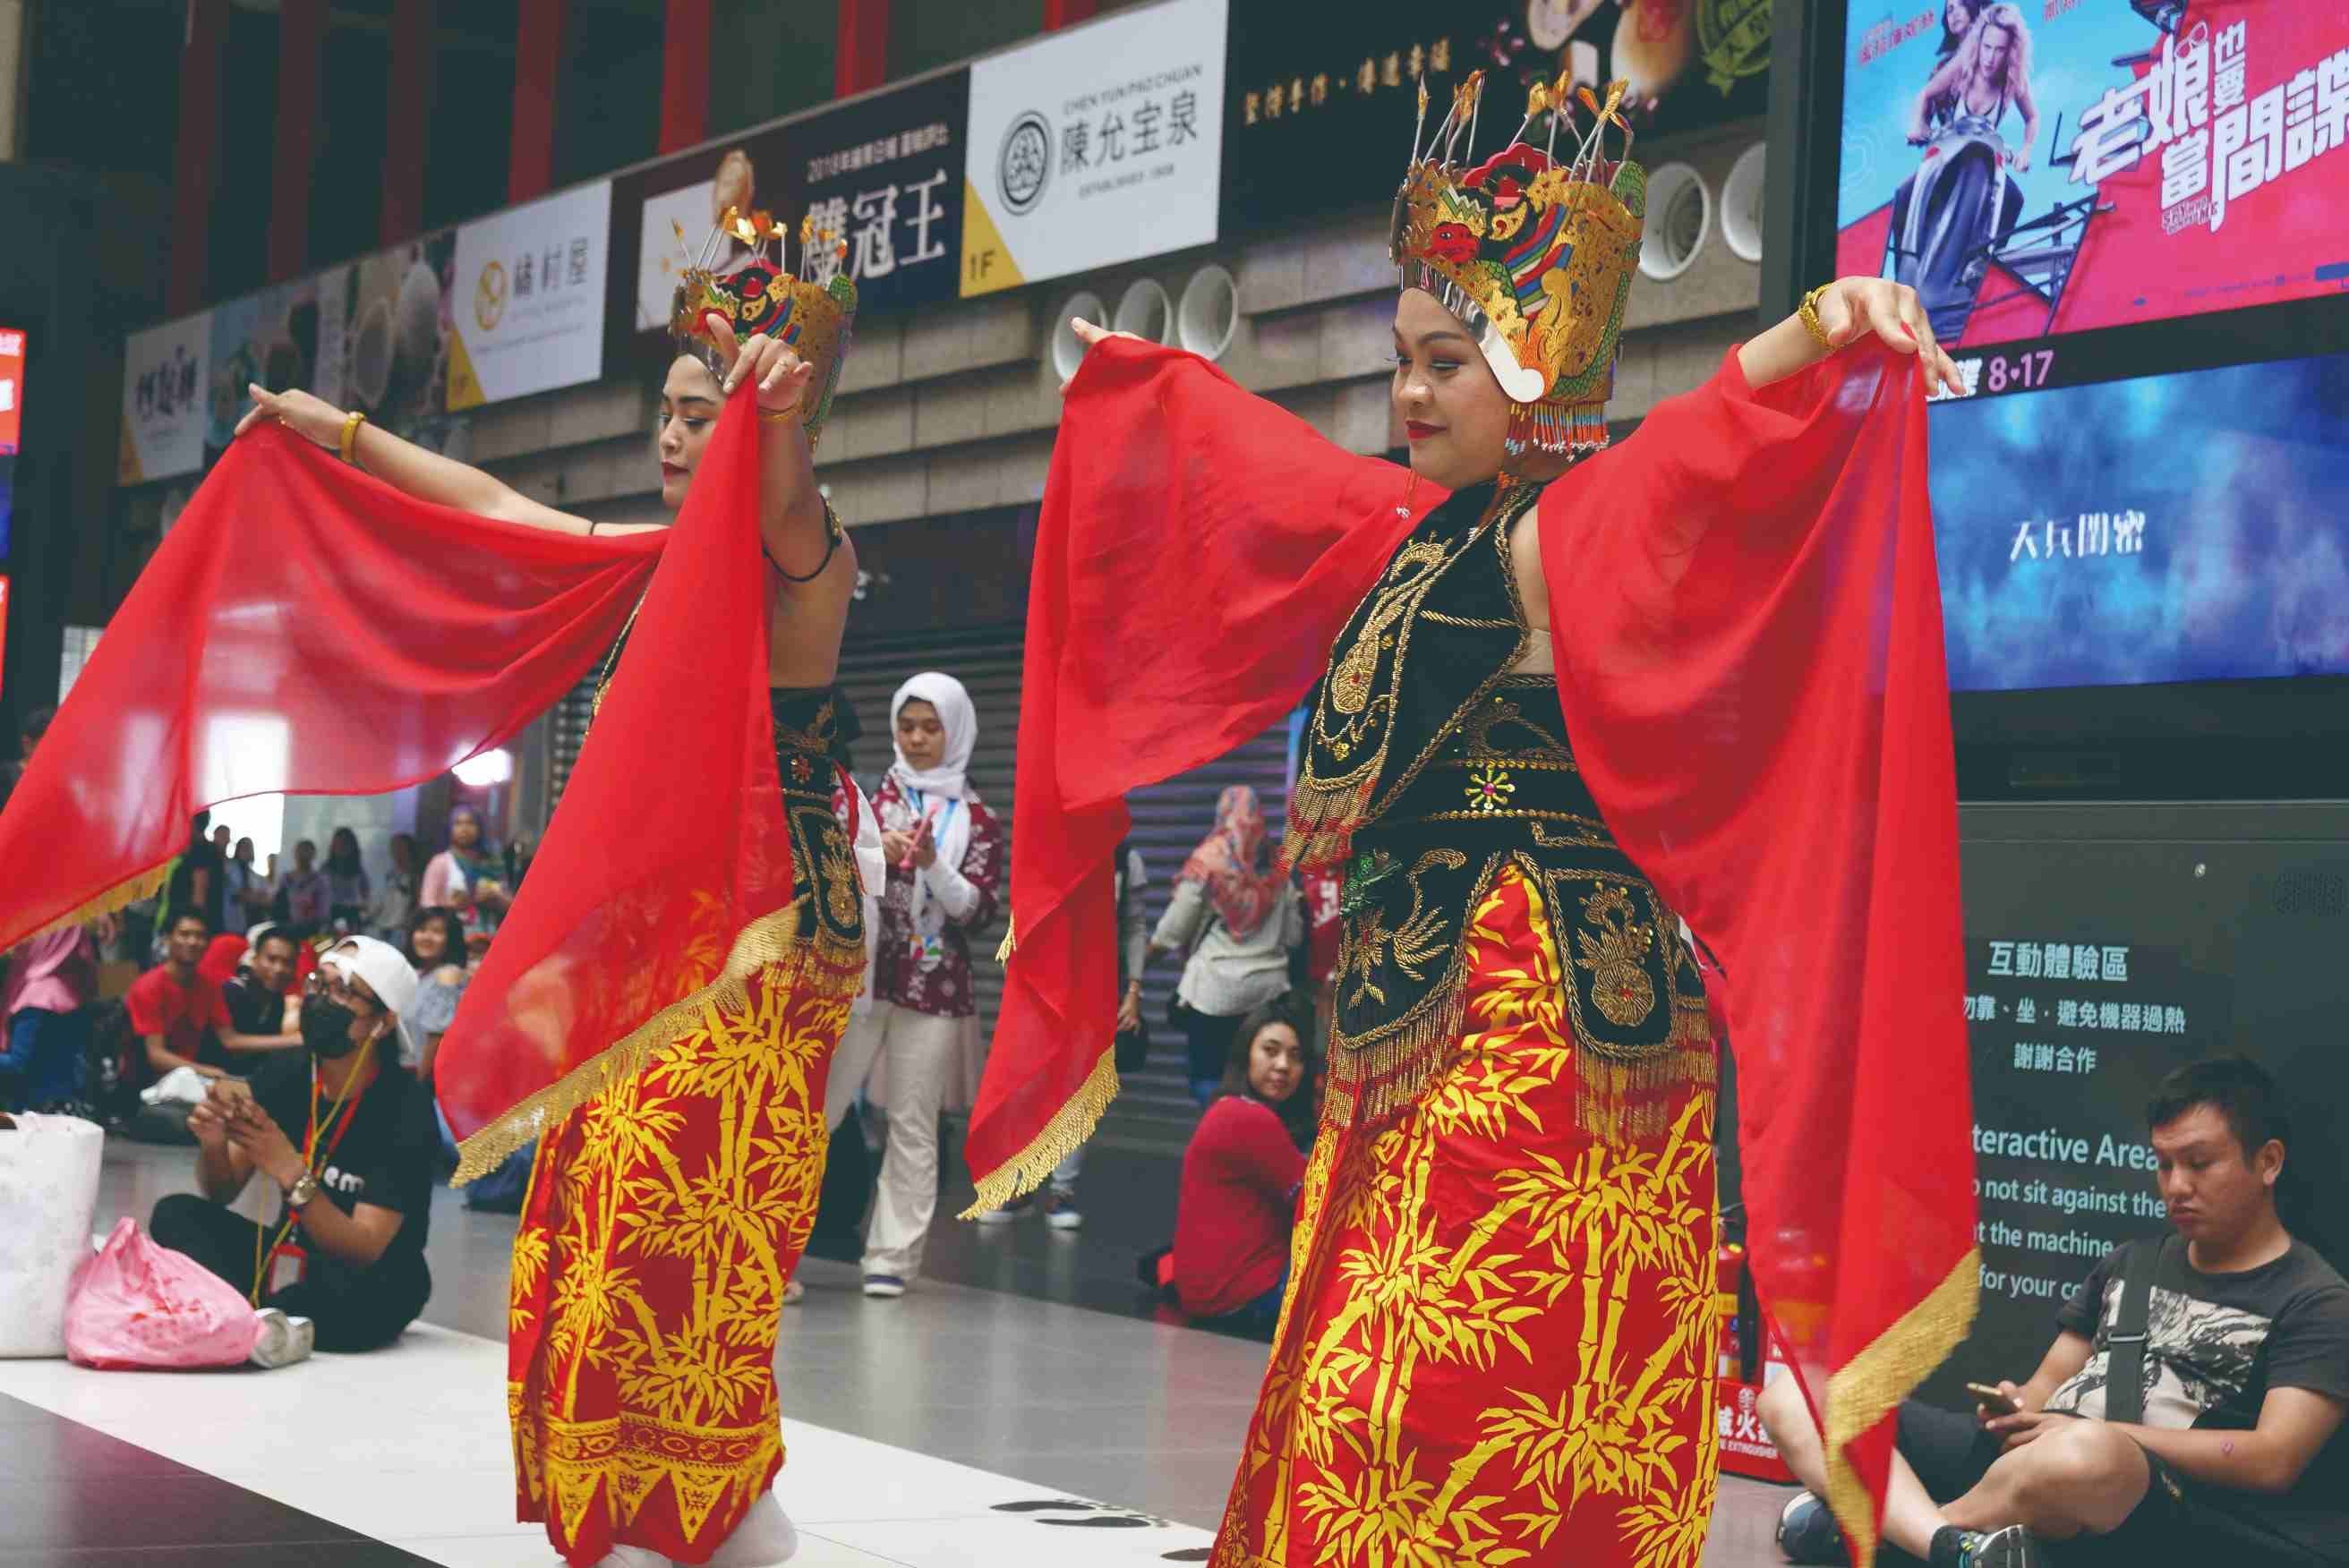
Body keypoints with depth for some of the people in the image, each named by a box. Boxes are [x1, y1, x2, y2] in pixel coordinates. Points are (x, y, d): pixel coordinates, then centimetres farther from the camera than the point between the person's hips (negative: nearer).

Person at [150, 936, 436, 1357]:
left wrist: (290, 1172, -37)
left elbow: (363, 1252, -25)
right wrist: (213, 1144, -21)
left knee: (344, 1291, -39)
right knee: (176, 1214, -14)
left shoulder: (404, 1109, -21)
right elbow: (222, 1193, 2)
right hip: (291, 1255, 6)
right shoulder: (287, 1071, -5)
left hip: (372, 1289, -6)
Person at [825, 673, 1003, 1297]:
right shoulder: (868, 800, 10)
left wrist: (931, 864, -16)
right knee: (811, 1111, -5)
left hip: (934, 988, 0)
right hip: (857, 976, 1)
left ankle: (893, 1257, 5)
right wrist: (875, 855, -12)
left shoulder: (979, 820, 7)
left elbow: (979, 910, -1)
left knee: (913, 1126, 1)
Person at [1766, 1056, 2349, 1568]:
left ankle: (1877, 1520, -19)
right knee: (1793, 1398, -7)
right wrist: (2018, 1410, -1)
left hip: (2156, 1512, -7)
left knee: (2085, 1458, -45)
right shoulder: (2130, 1263, 25)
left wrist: (2103, 1433, -11)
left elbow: (2272, 1461, -9)